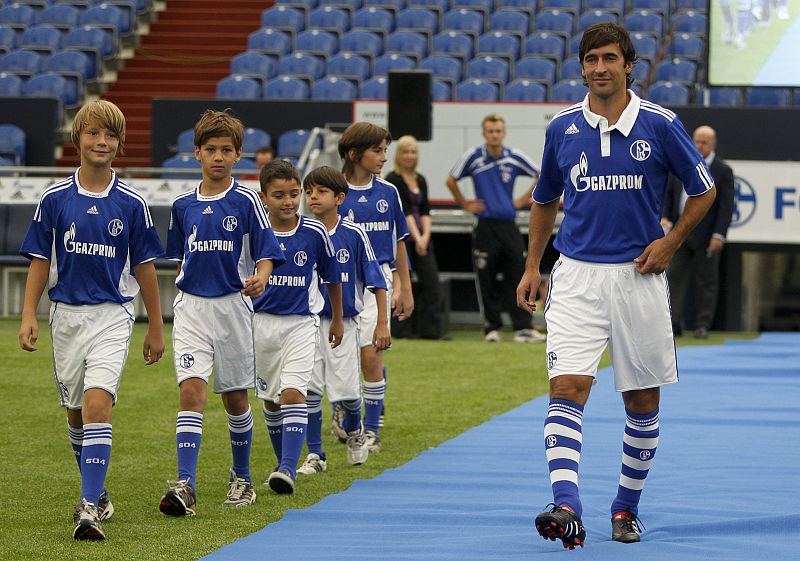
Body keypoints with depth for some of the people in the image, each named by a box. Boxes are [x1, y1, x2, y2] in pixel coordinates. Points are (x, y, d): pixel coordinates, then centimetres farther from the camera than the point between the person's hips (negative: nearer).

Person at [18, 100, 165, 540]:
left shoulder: (131, 203, -3)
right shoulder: (55, 198, -1)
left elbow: (144, 266, 4)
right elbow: (40, 260, 5)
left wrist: (156, 327, 7)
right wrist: (28, 315, -4)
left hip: (112, 315, -3)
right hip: (66, 314, 3)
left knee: (98, 405, -19)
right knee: (76, 412, 13)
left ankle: (89, 508, -22)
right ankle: (96, 491, 33)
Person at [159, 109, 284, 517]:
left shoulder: (246, 201, -3)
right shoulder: (183, 205, 7)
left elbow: (266, 253, -7)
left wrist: (259, 279, -26)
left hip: (232, 306, -1)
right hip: (191, 306, 1)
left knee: (235, 396, 10)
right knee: (191, 391, -13)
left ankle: (242, 477, 29)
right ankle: (185, 486, -21)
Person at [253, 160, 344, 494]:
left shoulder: (315, 232, -8)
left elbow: (332, 277, 8)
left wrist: (337, 319, 17)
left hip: (301, 323, -2)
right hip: (261, 322, 2)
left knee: (293, 394, -17)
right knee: (271, 401, 12)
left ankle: (288, 469, -24)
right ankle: (284, 463, 29)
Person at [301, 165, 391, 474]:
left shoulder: (354, 234, -5)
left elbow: (376, 281, -1)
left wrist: (382, 324, -3)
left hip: (343, 322, -2)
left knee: (345, 390, -3)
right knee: (309, 389, -4)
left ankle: (354, 431, 30)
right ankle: (315, 455, 8)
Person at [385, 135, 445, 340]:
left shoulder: (420, 180, 14)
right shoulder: (393, 180, -6)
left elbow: (425, 211, 7)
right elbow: (404, 211, -14)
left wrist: (425, 235, -9)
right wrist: (417, 238, -21)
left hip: (421, 237, 6)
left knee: (431, 280, -2)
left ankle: (430, 329, -1)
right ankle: (401, 329, 3)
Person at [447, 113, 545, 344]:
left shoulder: (515, 157, 3)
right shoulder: (473, 157, 0)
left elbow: (541, 175, 14)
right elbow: (451, 180, 11)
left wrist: (525, 199, 9)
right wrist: (465, 204, 7)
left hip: (509, 227, 1)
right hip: (485, 227, -1)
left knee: (517, 277, -4)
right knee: (486, 281, 1)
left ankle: (523, 328, -6)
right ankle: (492, 327, 9)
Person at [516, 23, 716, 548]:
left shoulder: (660, 124, -3)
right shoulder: (562, 128, 4)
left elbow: (704, 190, 7)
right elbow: (545, 200, 19)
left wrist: (670, 242, -3)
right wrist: (532, 266, 13)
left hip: (638, 275, -1)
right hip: (577, 275, 1)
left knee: (643, 400, 7)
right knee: (567, 387, -16)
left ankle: (627, 508, 24)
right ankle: (566, 508, -27)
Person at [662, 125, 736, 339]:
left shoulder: (723, 171, -4)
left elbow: (726, 206, -7)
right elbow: (668, 193, 14)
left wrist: (719, 235, -14)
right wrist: (664, 216, -1)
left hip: (705, 236, -3)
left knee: (706, 281, 4)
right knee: (674, 276, -2)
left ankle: (702, 326, 10)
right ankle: (673, 324, -2)